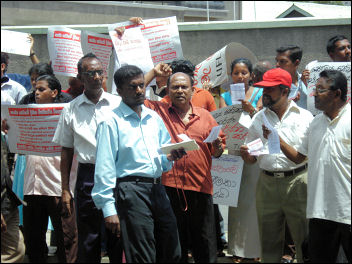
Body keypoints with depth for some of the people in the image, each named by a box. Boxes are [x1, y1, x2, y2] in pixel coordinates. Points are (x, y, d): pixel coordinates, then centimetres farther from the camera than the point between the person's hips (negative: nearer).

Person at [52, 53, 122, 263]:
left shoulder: (118, 104, 5)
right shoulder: (71, 110, 7)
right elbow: (66, 151, 10)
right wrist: (65, 190, 5)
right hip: (87, 176, 1)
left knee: (118, 238, 1)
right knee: (88, 240, 5)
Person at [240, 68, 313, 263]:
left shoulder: (305, 117, 5)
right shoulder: (259, 119, 13)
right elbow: (251, 159, 15)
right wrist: (245, 154, -7)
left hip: (297, 182, -3)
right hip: (267, 183, 3)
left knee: (304, 238, -2)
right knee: (269, 241, 8)